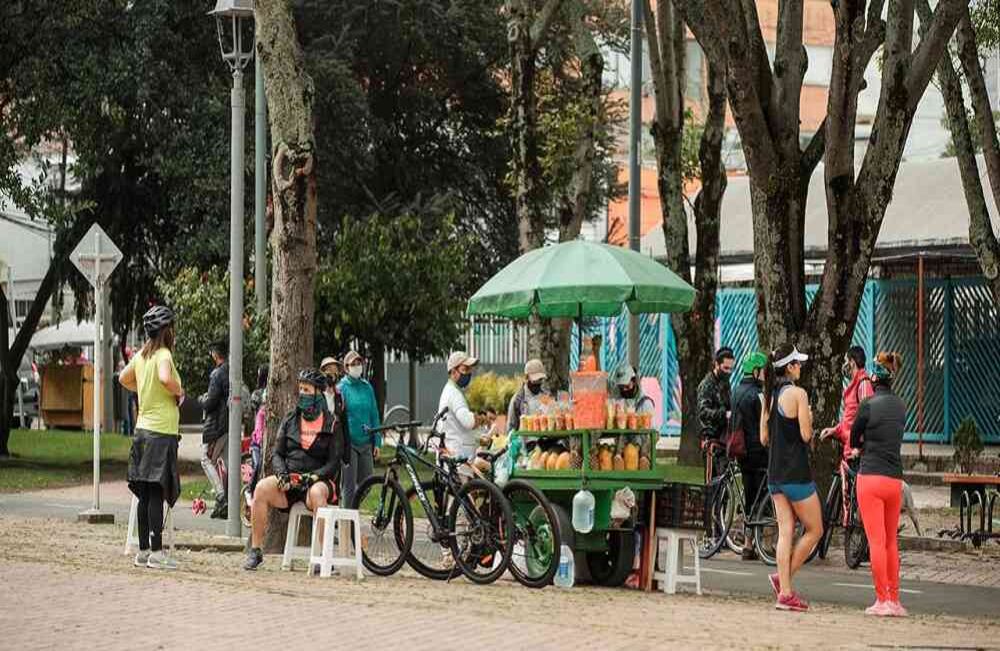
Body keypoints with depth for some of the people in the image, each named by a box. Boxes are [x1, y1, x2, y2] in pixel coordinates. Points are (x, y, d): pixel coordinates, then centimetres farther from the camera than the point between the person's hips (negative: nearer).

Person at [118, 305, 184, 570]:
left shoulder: (141, 355, 11)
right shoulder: (163, 354, -12)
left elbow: (124, 379, 27)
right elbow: (165, 379, -31)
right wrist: (179, 392, -13)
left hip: (143, 428, 8)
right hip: (161, 432, -8)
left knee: (145, 494, 9)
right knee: (157, 493, -7)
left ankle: (143, 551, 13)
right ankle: (156, 553, -7)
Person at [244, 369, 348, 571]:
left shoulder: (332, 425, 6)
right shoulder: (290, 420, 17)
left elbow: (334, 463, 0)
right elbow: (277, 454, 13)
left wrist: (313, 477, -17)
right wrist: (281, 474, -8)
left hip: (318, 480, -3)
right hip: (289, 481, 3)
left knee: (317, 492, -40)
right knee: (262, 488, -28)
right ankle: (255, 551, -24)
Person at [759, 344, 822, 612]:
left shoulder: (769, 396, 10)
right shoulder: (797, 393, -13)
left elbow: (764, 438, 12)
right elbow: (806, 435, -15)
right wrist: (809, 418, 3)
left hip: (775, 474, 7)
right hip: (796, 472, -7)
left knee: (785, 532, 7)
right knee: (814, 530, 6)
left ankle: (785, 592, 3)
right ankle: (784, 577, 0)